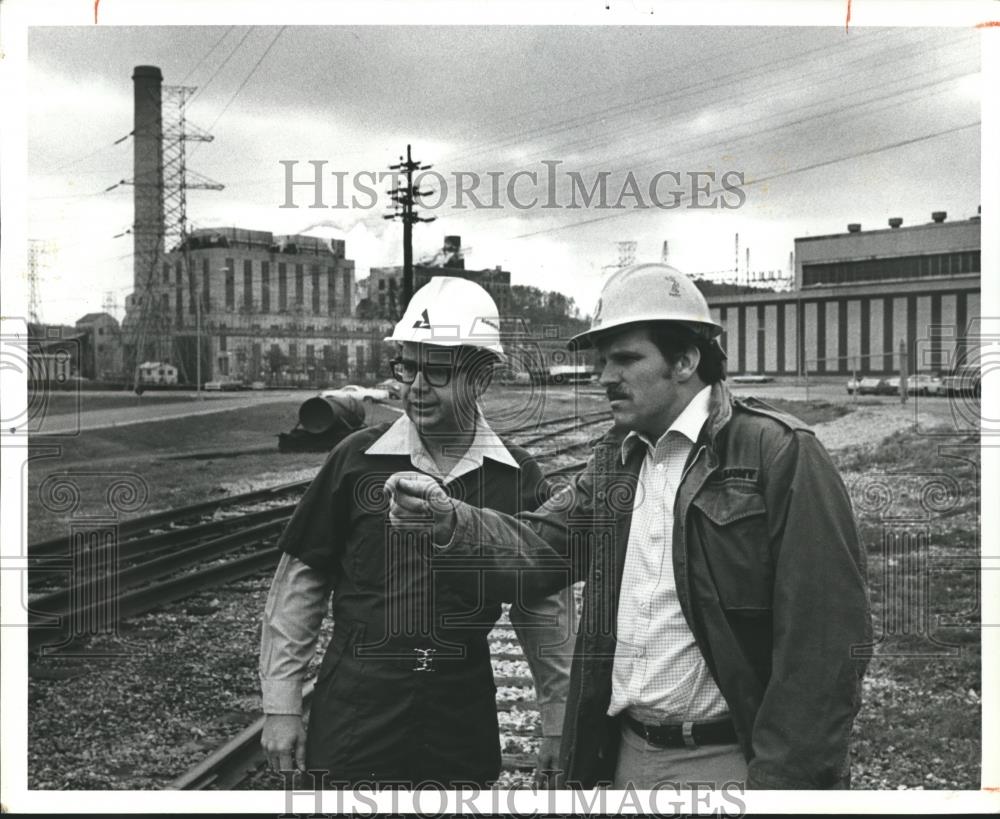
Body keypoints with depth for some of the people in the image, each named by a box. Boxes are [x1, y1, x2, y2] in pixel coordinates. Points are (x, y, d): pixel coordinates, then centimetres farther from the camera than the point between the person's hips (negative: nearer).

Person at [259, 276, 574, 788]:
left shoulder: (518, 477, -1)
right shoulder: (357, 458, -5)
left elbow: (544, 610, 7)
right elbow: (300, 582, 1)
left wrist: (558, 724, 10)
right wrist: (281, 704, 0)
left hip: (465, 719, 1)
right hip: (355, 711, -1)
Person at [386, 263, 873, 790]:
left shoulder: (780, 453, -15)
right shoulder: (613, 459, 9)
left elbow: (826, 637, -17)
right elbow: (540, 544, 3)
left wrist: (783, 780, -18)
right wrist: (447, 519, -14)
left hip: (729, 762, -6)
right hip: (626, 753, 7)